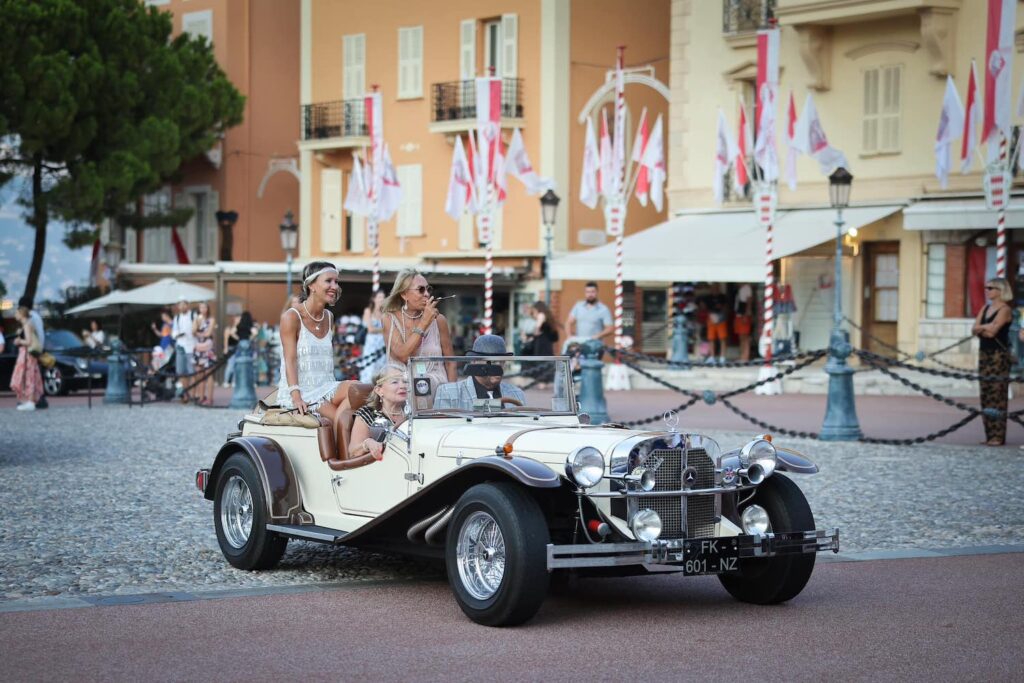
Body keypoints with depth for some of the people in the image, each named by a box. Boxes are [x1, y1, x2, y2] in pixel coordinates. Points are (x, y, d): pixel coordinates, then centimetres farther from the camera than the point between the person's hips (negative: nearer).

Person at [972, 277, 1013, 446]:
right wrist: (986, 328, -10)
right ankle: (990, 435, 9)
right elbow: (974, 329, 7)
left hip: (999, 355, -8)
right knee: (986, 395, 6)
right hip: (984, 354, 8)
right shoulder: (986, 308, 15)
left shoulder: (1004, 309, -8)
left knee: (997, 396, -10)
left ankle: (998, 437, -11)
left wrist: (981, 328, -2)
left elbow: (992, 331, -18)